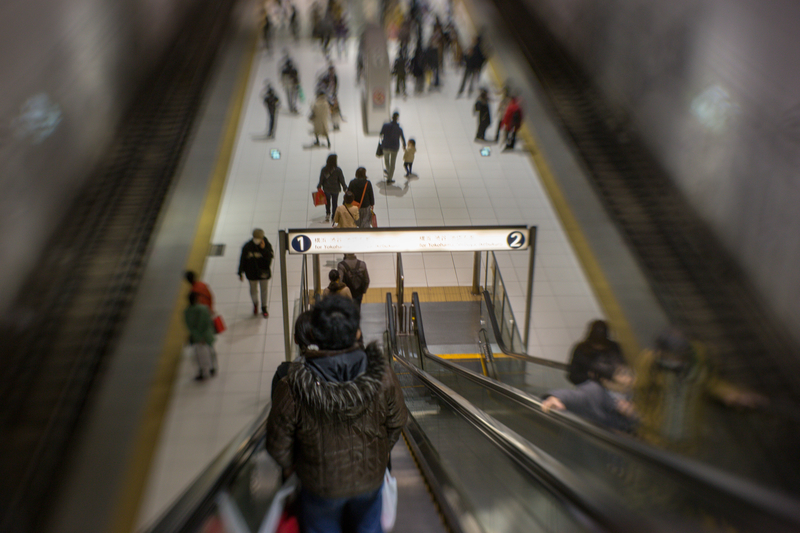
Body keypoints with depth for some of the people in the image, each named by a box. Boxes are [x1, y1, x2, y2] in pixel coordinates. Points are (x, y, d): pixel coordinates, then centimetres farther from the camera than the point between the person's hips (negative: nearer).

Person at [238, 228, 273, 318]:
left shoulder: (266, 245, -15)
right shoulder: (247, 246, -15)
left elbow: (269, 257, -24)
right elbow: (242, 260, -6)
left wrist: (263, 249, -37)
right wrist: (240, 273, -2)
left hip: (264, 272, 0)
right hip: (252, 273, 0)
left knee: (264, 290, 15)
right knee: (253, 290, 15)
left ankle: (264, 308, 36)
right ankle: (255, 304, 46)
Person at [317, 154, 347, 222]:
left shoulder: (324, 169, -15)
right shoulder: (338, 170, -21)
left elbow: (321, 180, -6)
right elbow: (342, 180, -12)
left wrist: (319, 187, 11)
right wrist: (345, 188, 1)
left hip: (326, 189, 1)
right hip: (335, 189, -1)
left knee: (327, 202, 26)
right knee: (335, 203, 15)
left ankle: (327, 214, 26)